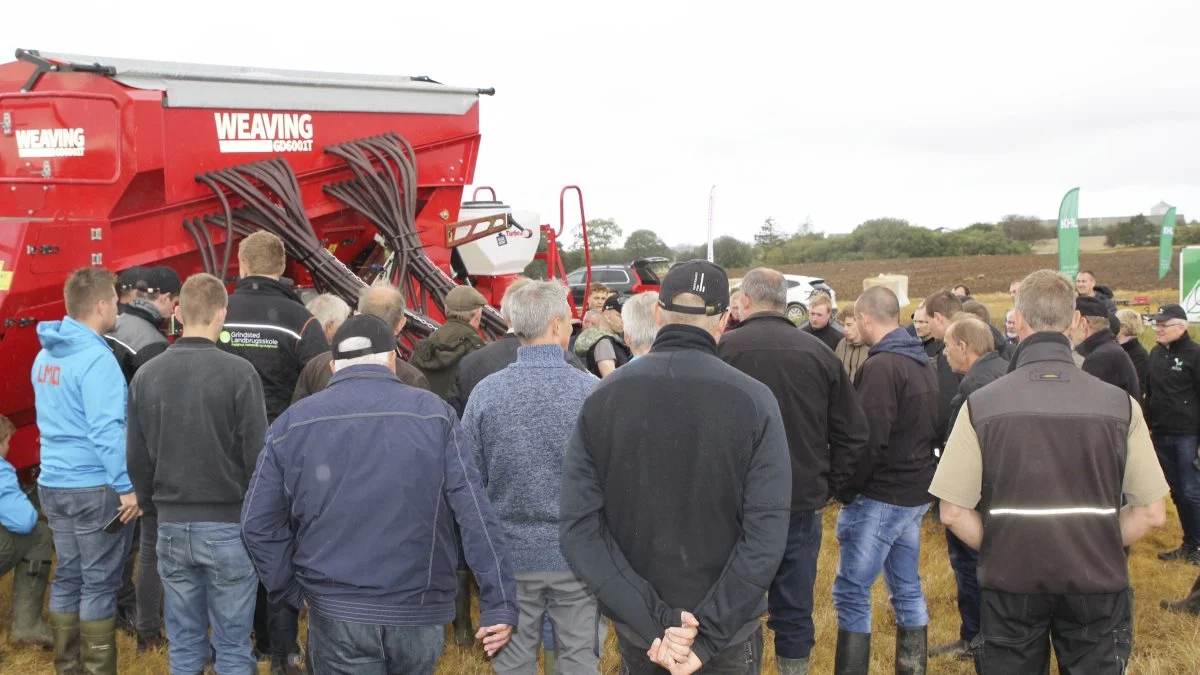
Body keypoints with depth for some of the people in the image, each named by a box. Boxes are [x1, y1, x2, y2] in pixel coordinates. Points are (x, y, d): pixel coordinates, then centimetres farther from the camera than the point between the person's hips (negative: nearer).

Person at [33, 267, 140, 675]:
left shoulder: (46, 356, 9)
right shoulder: (96, 358, -17)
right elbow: (105, 430, -23)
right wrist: (127, 486, -20)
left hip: (53, 484, 8)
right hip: (95, 487, -8)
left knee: (68, 576, 15)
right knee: (100, 583, 1)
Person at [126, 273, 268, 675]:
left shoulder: (146, 376, 1)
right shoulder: (238, 373, -13)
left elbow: (136, 460, 7)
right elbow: (257, 454, -12)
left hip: (172, 526, 4)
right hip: (228, 525, -4)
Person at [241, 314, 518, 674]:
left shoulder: (292, 422, 0)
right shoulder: (434, 412, -5)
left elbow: (258, 522, 1)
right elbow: (475, 512, -9)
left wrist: (291, 590, 12)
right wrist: (500, 601, -8)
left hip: (335, 614, 0)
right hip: (420, 610, 0)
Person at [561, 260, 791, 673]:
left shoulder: (602, 398, -9)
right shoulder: (753, 400, -14)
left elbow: (578, 527, -14)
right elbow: (767, 534, -21)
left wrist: (653, 621, -16)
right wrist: (709, 637, -19)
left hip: (635, 628, 2)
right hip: (730, 631, -2)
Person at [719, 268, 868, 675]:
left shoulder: (723, 349, -8)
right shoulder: (818, 352, -1)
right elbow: (853, 434, 3)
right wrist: (829, 488, 12)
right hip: (803, 503, 2)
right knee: (795, 610, 12)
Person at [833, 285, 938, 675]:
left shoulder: (881, 366, -18)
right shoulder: (923, 363, 10)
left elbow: (869, 439, -22)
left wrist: (847, 490, -10)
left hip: (880, 496, -9)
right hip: (915, 493, 9)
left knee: (851, 593, -2)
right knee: (908, 589, 15)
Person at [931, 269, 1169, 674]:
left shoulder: (982, 405, -11)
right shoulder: (1119, 405, -9)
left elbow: (953, 513, -10)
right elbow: (1151, 513, -5)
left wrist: (997, 548, 5)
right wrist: (1098, 546, 8)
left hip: (1011, 582, 0)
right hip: (1097, 584, 1)